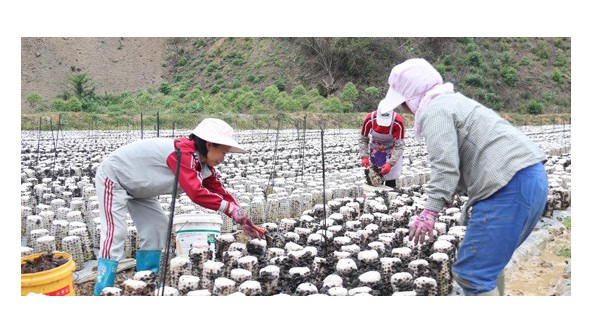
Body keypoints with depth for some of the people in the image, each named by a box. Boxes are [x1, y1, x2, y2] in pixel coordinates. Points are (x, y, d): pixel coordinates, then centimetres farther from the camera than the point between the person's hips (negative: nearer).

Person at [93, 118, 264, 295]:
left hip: (136, 186, 10)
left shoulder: (204, 164, -5)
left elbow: (219, 190, -2)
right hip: (113, 176, -10)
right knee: (115, 233, -16)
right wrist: (230, 207, -36)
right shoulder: (183, 153, -34)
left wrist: (243, 219, -7)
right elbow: (195, 192, -42)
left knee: (158, 228, 6)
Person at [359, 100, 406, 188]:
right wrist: (364, 157, -22)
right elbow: (363, 139, -13)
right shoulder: (369, 119, -28)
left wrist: (390, 163, -34)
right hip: (375, 147, 2)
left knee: (390, 176, -5)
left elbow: (399, 145, -26)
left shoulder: (398, 123, -34)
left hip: (392, 149, -2)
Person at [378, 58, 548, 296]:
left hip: (510, 186, -11)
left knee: (470, 273, -7)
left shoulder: (433, 111, -5)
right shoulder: (452, 101, 27)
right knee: (488, 259, 24)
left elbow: (445, 165, -18)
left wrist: (430, 210, -21)